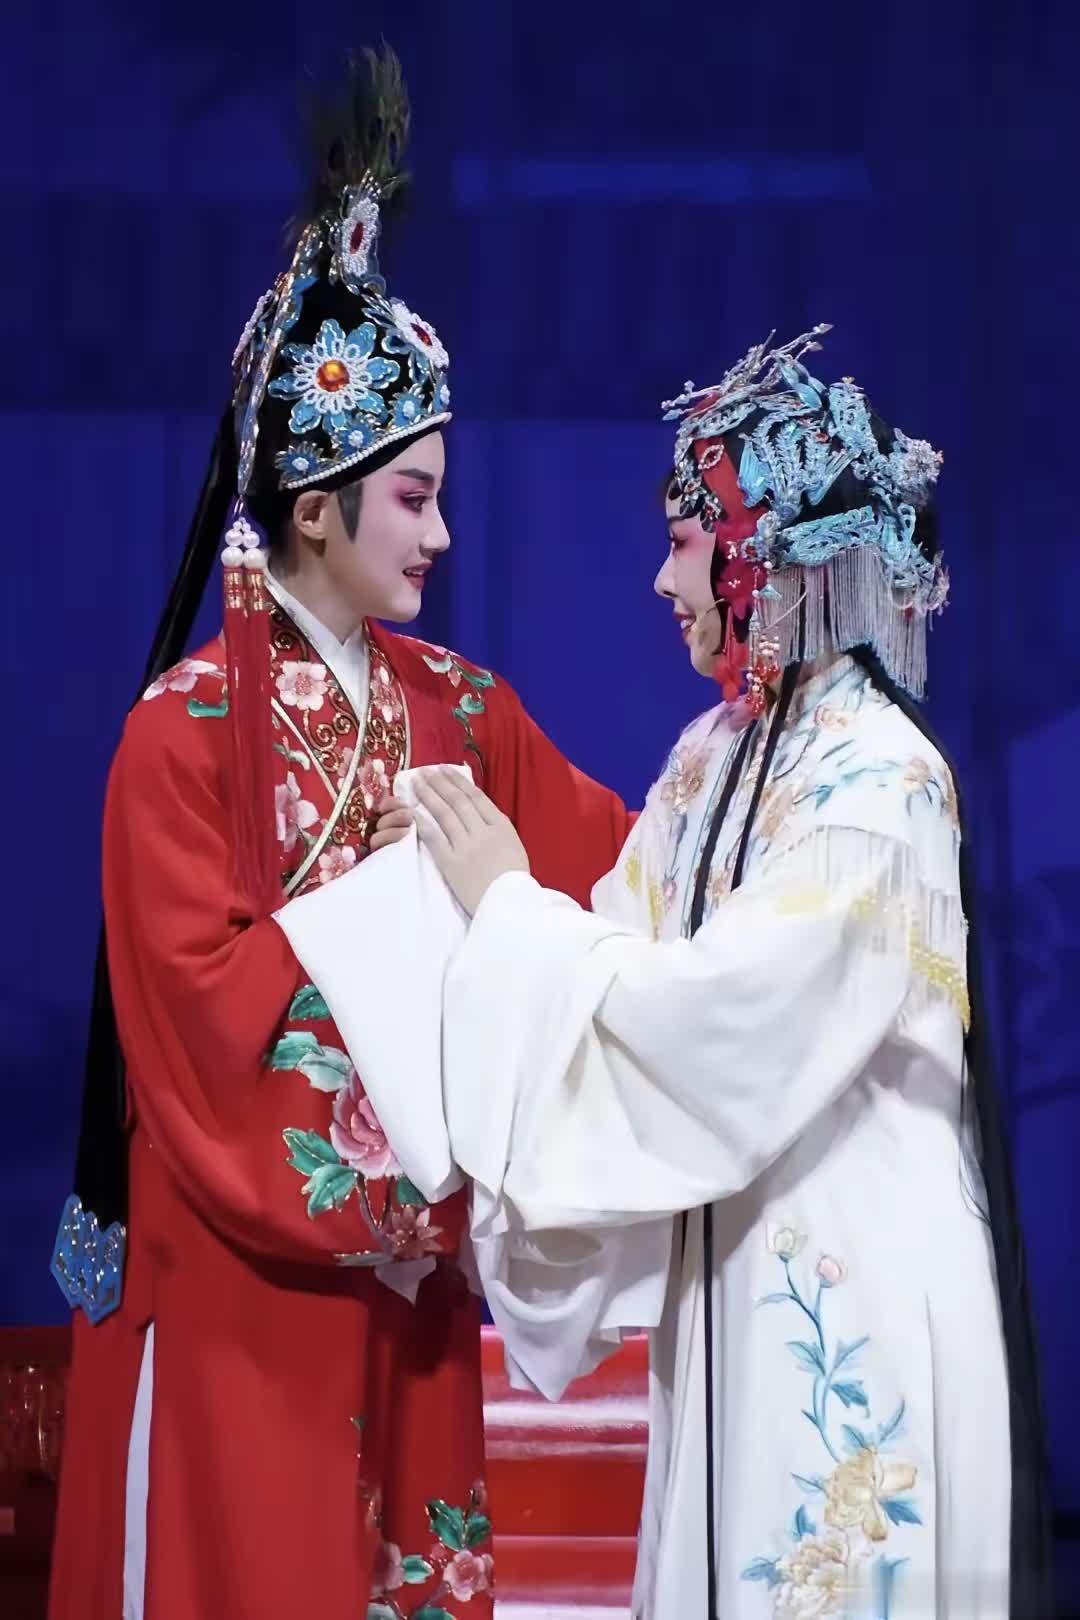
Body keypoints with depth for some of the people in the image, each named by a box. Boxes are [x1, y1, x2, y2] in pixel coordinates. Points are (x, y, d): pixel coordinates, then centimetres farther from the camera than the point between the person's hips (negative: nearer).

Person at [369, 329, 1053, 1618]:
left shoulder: (878, 779, -17)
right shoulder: (713, 757, 8)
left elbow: (716, 1014, -22)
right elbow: (637, 969, 3)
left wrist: (512, 906, -14)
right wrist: (474, 887, -8)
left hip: (851, 1286, -8)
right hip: (731, 1263, 8)